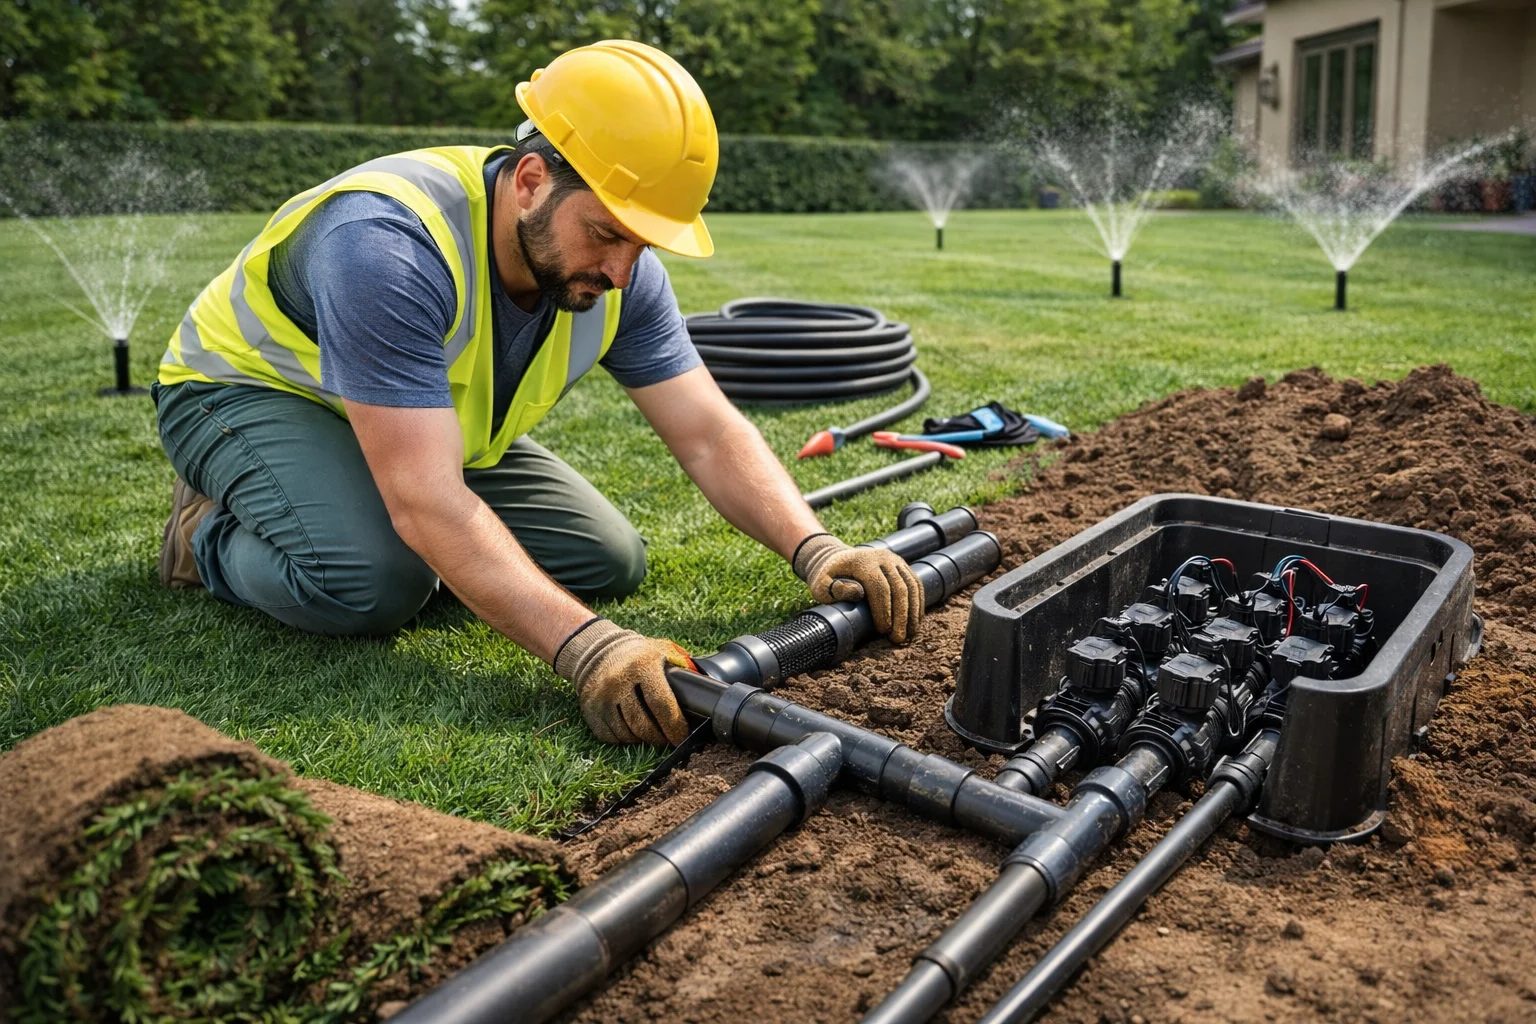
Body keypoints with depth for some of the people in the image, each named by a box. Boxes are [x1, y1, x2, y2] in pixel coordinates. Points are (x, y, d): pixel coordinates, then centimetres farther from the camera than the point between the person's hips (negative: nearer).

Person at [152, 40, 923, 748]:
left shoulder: (618, 269, -17)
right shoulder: (389, 245, -38)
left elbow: (710, 435, -16)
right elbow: (428, 503, -45)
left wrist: (815, 550, -32)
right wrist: (586, 647, -54)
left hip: (432, 419, 7)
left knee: (608, 563, -2)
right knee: (375, 581, -36)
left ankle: (363, 517, 14)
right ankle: (215, 534, -2)